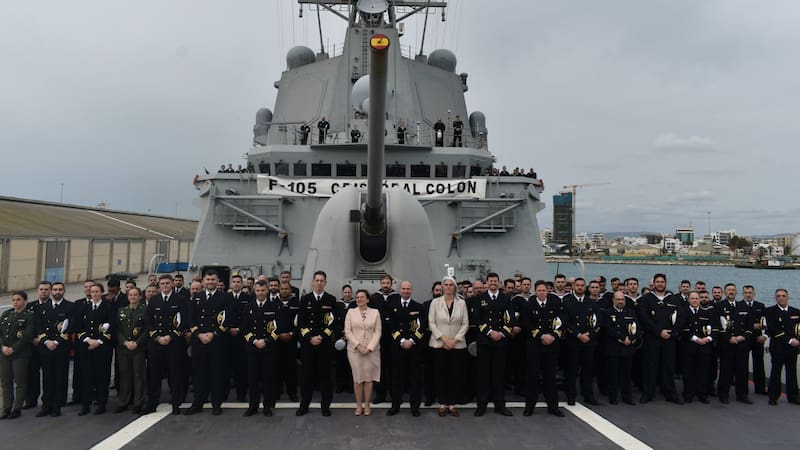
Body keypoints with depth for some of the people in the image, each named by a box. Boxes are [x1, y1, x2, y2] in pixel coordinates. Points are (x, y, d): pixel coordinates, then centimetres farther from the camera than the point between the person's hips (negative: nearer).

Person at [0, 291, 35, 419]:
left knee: (20, 382, 1)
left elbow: (28, 336, -11)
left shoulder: (29, 316, -3)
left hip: (20, 354, -5)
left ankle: (17, 409, 10)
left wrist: (13, 349, -14)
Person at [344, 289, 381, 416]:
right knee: (357, 377, 3)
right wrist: (358, 345, -11)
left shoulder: (375, 312, 4)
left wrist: (369, 347, -10)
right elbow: (347, 331, 0)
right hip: (354, 349, 0)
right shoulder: (351, 312, 5)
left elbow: (377, 332, 0)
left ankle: (367, 405, 12)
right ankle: (359, 405, 12)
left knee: (369, 377, 2)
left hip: (371, 350, 0)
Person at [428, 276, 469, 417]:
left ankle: (452, 404, 12)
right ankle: (442, 404, 12)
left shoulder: (462, 303, 4)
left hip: (458, 345, 1)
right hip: (439, 344, -1)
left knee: (456, 375, 2)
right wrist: (443, 338, -10)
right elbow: (431, 323, -1)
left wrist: (455, 339, -8)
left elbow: (465, 324, 2)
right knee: (441, 374, 2)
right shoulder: (435, 302, 2)